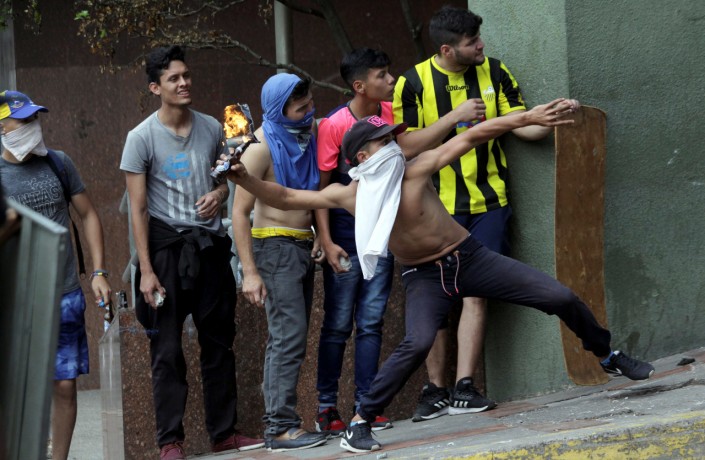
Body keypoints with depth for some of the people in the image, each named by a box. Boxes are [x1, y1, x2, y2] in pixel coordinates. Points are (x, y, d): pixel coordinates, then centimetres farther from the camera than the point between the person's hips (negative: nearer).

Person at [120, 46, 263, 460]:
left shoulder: (212, 128, 6)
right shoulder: (142, 138, -6)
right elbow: (138, 208, -7)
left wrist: (219, 194, -3)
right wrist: (146, 270, -12)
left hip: (210, 245, 4)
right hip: (167, 244, -4)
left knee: (219, 341, 9)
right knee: (168, 348, -3)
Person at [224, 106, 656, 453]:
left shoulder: (415, 171, -13)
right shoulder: (347, 195, -6)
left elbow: (472, 136, -16)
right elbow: (285, 198, -4)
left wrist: (530, 117, -22)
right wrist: (244, 178, -18)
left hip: (469, 257, 1)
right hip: (425, 277, -1)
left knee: (560, 297, -5)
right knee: (417, 343, -30)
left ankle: (608, 354, 23)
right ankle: (360, 422, -19)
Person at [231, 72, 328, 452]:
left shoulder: (309, 133, 9)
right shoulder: (262, 146, -13)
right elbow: (240, 212, -14)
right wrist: (250, 272, -20)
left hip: (303, 247, 8)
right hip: (275, 246, -8)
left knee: (286, 338, 8)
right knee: (290, 335, -14)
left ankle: (277, 423, 11)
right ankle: (281, 426, -15)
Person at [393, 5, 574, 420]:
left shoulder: (495, 74, 5)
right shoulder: (412, 83, -3)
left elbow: (524, 126, 4)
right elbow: (407, 145, -7)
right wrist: (456, 117, -15)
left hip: (488, 202, 1)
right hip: (438, 205, -1)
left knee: (476, 293, -7)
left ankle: (465, 387, -6)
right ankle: (435, 390, 9)